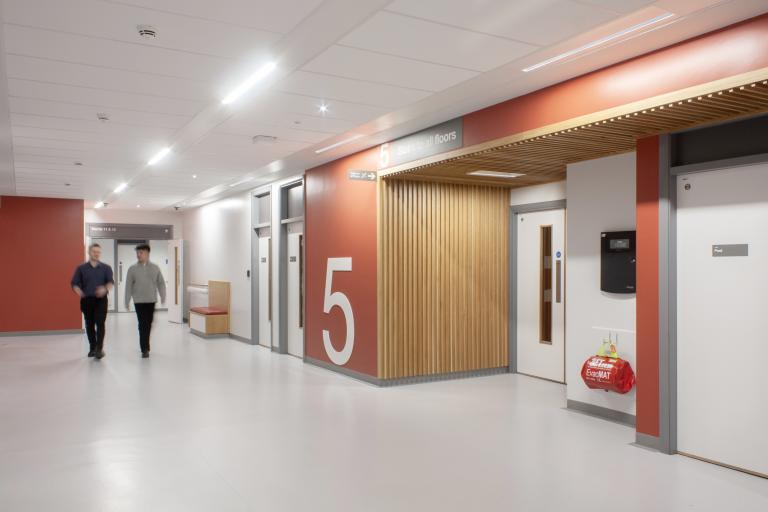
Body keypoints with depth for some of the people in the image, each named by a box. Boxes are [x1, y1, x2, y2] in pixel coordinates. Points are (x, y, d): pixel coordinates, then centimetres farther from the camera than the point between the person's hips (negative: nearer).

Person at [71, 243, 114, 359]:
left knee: (100, 324, -11)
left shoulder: (106, 268, 6)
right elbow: (74, 283, 3)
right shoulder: (81, 268, 7)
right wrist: (78, 291, -21)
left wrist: (105, 289, -28)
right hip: (86, 300, 2)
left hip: (101, 299, -2)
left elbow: (111, 282, -6)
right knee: (89, 325, 9)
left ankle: (99, 349, -12)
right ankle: (92, 348, 22)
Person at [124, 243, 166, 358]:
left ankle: (145, 345, 28)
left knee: (148, 324, 10)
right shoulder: (132, 269, 0)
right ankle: (144, 349, -5)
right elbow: (128, 286, 1)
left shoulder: (155, 268, 4)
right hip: (139, 301, -2)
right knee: (142, 324, -7)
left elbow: (161, 283, 6)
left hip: (151, 300, 2)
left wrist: (163, 297, -2)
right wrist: (127, 301, -2)